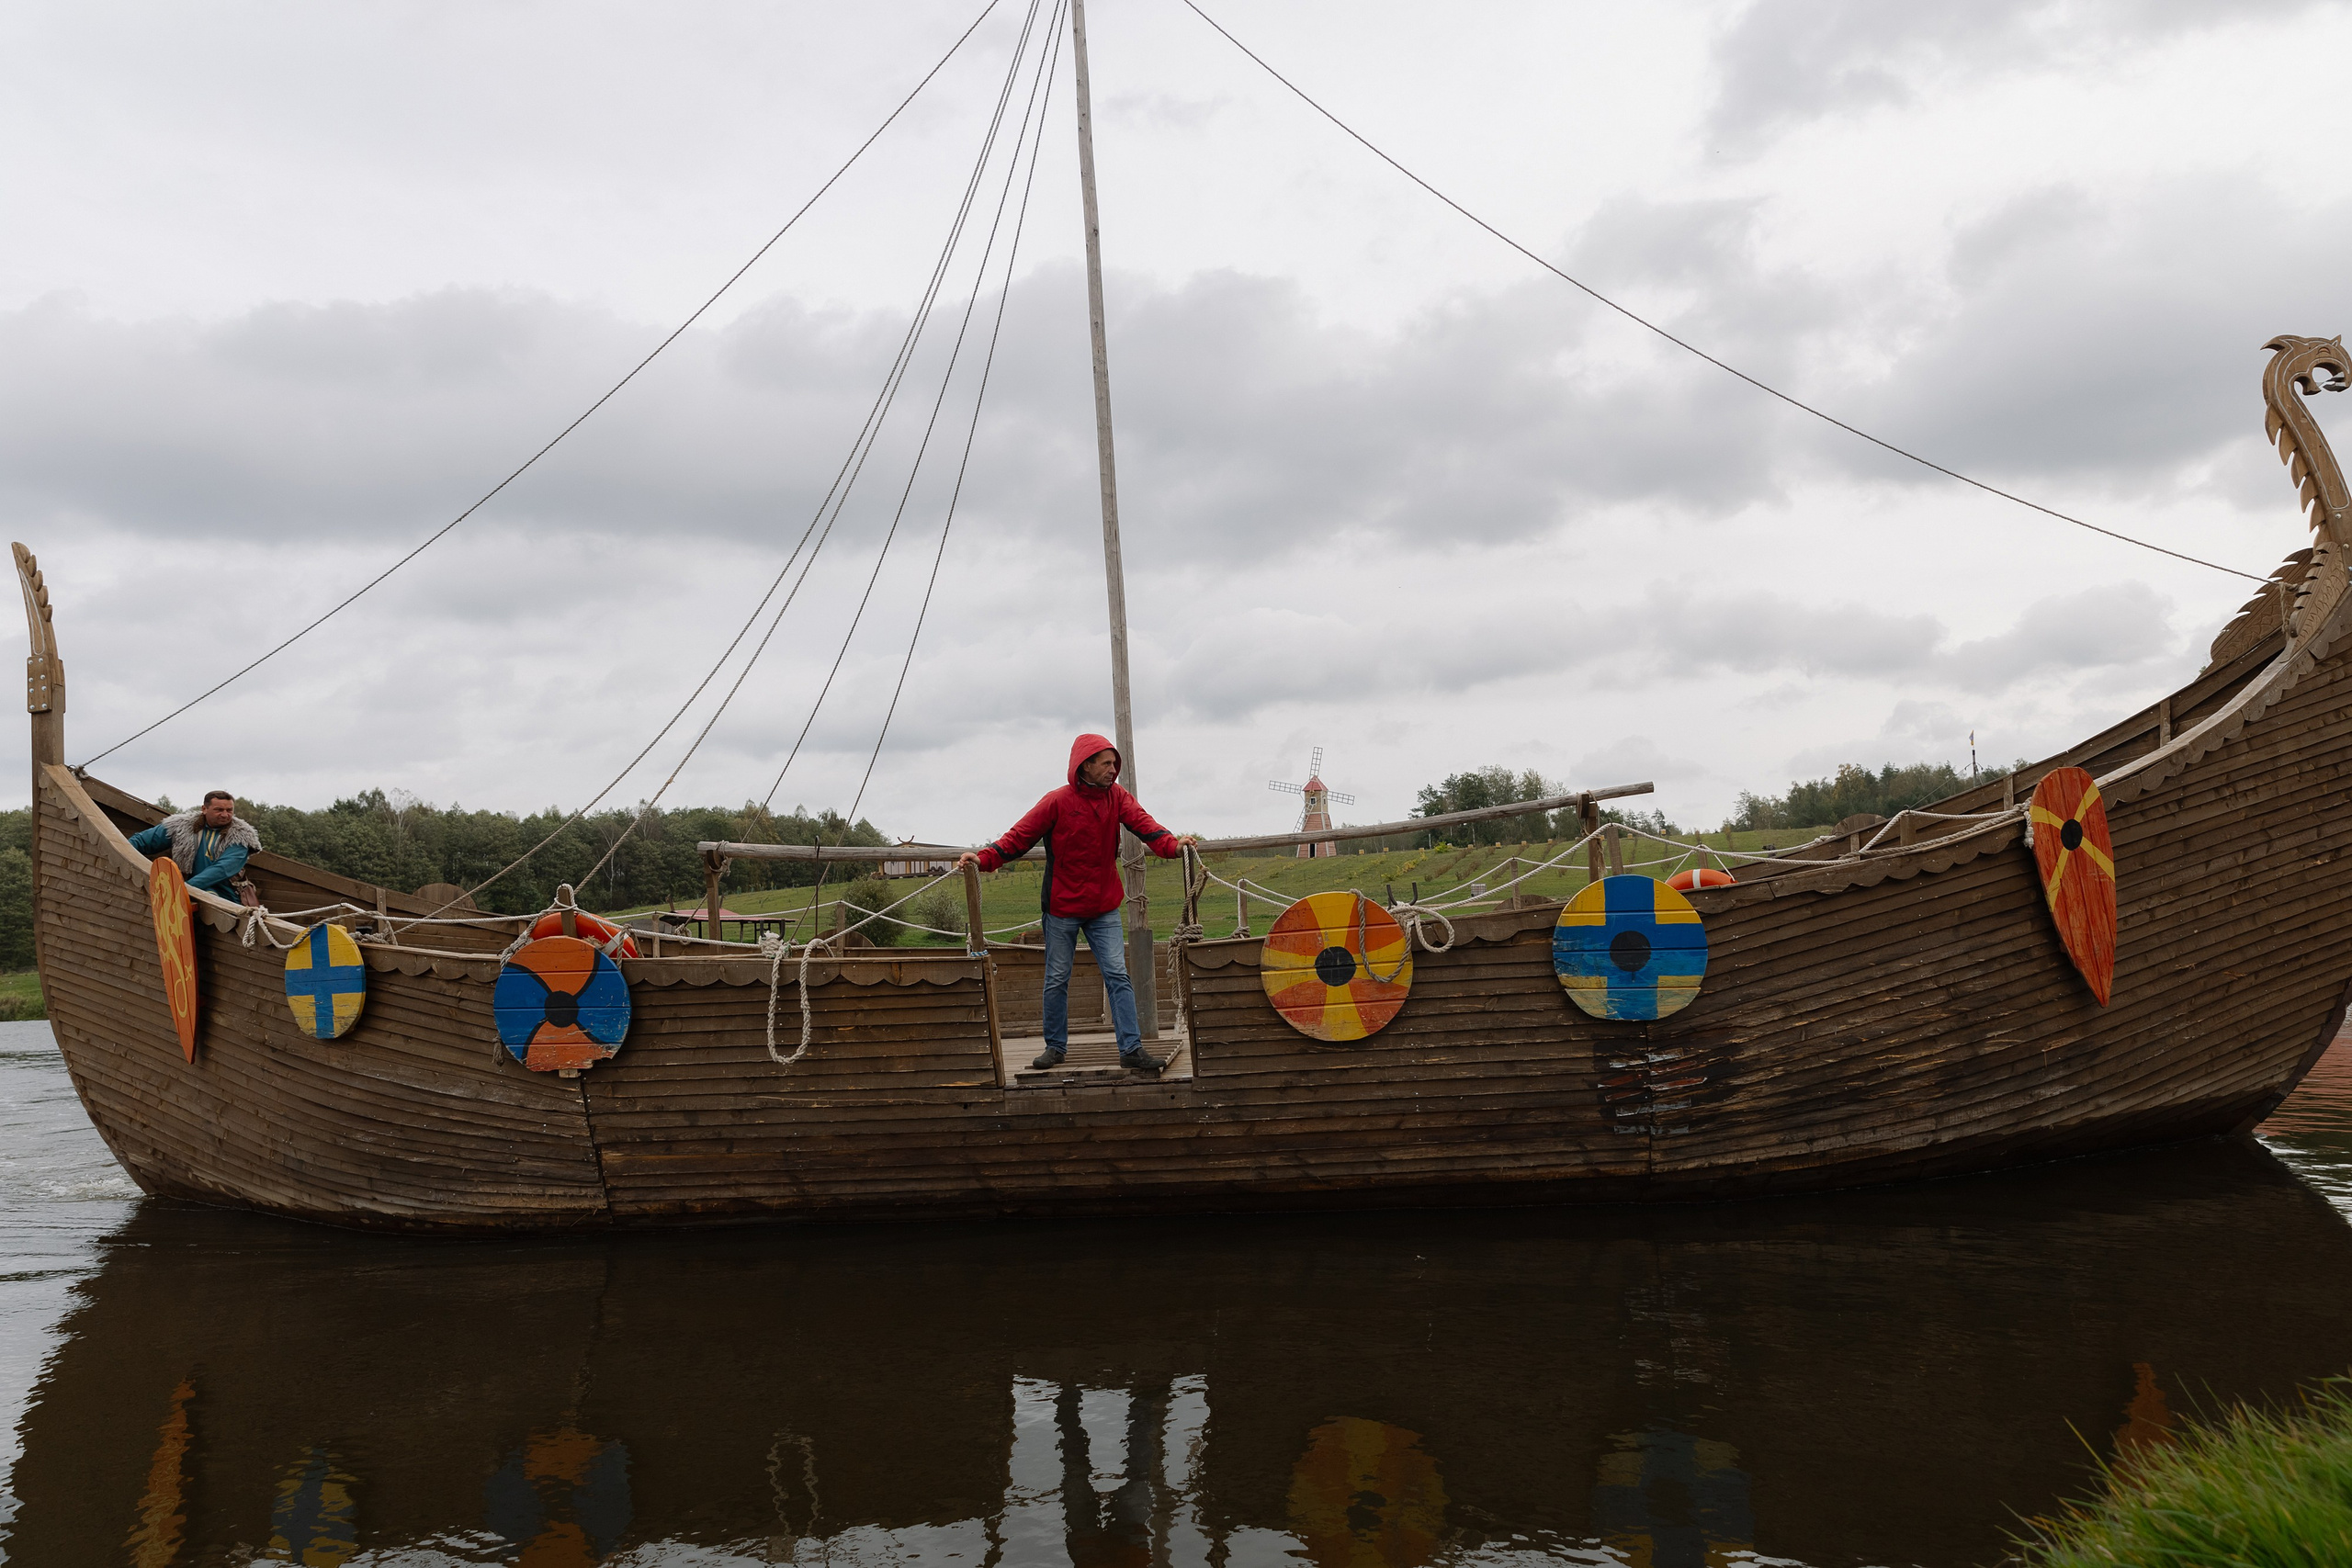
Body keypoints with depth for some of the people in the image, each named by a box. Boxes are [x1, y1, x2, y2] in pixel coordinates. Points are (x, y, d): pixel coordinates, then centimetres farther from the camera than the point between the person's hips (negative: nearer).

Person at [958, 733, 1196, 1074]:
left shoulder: (1116, 797, -1)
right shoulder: (1058, 802, -12)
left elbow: (1142, 823, -16)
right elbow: (1020, 836, -13)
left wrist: (1172, 844, -35)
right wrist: (983, 858, -27)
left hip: (1104, 908, 2)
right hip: (1062, 908, -2)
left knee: (1118, 976, -5)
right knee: (1057, 980, 8)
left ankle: (1131, 1049, -4)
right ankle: (1056, 1046, 23)